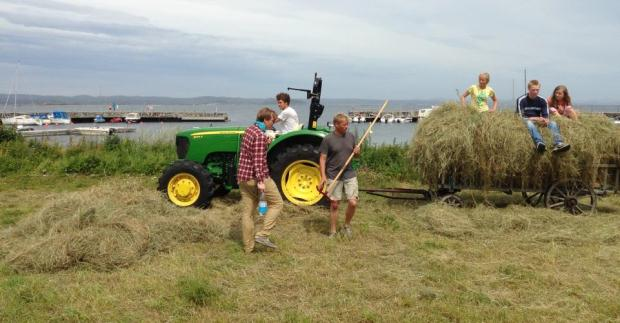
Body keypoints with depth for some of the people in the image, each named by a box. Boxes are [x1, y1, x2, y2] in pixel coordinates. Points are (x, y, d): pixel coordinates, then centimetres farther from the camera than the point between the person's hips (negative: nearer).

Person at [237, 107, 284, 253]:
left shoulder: (249, 130, 12)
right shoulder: (260, 135, -16)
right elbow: (258, 160, -22)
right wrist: (260, 181, -25)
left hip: (243, 176, 9)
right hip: (256, 177, -9)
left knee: (248, 212, 11)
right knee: (277, 203, 6)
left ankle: (248, 247, 16)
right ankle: (262, 234, -1)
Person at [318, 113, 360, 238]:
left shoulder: (351, 136, 5)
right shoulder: (328, 139, -8)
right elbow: (322, 159, -7)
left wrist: (357, 152, -6)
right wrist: (323, 176, -16)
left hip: (350, 175, 3)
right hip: (334, 177, -3)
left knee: (353, 203, -6)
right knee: (334, 205, 4)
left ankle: (347, 224, 21)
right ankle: (333, 232, 17)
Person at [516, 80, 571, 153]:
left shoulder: (542, 100, 7)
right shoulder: (521, 100, -5)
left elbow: (546, 116, 4)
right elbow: (521, 117, -11)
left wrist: (545, 121, -22)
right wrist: (535, 119, -23)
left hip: (538, 122, 5)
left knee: (553, 123, -22)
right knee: (530, 124, -39)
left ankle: (559, 144, -48)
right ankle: (539, 143, -68)